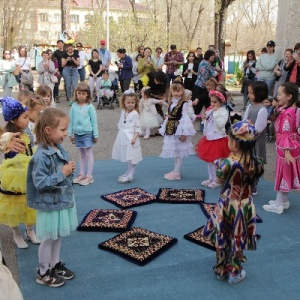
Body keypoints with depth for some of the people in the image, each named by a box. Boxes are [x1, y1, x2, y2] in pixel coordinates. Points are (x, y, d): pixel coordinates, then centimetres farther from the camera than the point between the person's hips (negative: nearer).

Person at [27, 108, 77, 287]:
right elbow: (40, 183, -28)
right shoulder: (42, 156, -26)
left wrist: (70, 170, -5)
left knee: (58, 237, 21)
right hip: (50, 204, -8)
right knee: (48, 239, 9)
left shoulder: (59, 149, 1)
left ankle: (55, 265, 39)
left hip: (63, 200, 8)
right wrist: (63, 173, -25)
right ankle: (43, 273, 27)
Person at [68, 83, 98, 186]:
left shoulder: (90, 107, -10)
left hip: (87, 133, -4)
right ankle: (81, 174, 24)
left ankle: (89, 176, 10)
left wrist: (95, 135, -5)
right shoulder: (74, 106, 0)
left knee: (88, 154, 3)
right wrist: (70, 133, 7)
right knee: (82, 154, 16)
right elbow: (71, 120, 6)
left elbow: (94, 121, -6)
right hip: (77, 134, 4)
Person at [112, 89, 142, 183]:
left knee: (132, 158, -3)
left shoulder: (135, 114, -12)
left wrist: (134, 137, -22)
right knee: (127, 157, 17)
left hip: (131, 137, -7)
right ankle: (128, 173, 29)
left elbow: (137, 127, -13)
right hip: (123, 138, 7)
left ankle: (130, 176, 1)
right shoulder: (123, 112, 9)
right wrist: (120, 135, 15)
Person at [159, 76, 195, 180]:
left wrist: (183, 133, -21)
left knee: (179, 150, -1)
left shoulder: (184, 103, -13)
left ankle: (177, 173, 4)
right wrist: (165, 130, 15)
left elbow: (185, 118, -17)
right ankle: (175, 170, 27)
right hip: (171, 129, 8)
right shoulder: (171, 103, 11)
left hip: (179, 128, -8)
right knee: (174, 150, 16)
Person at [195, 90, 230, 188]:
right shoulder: (210, 111, 10)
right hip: (209, 138, 8)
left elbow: (220, 124, -26)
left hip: (218, 139, -8)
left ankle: (216, 180, 9)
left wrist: (215, 113, -25)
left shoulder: (223, 112, -13)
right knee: (209, 160, 15)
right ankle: (210, 178, 28)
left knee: (216, 161, -3)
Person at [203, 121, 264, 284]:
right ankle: (235, 273, 31)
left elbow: (220, 179, -10)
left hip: (227, 206, -3)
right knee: (238, 239, 18)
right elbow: (252, 179, 4)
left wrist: (219, 164, 7)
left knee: (222, 239, 17)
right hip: (245, 207, 3)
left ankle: (221, 270, 32)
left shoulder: (228, 163, -24)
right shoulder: (254, 163, -10)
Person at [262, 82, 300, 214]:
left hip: (285, 148, -10)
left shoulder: (287, 113, -24)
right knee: (285, 175, 17)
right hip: (285, 148, 10)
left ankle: (278, 205, 11)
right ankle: (284, 201, 29)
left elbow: (286, 134, -26)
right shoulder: (288, 110, 7)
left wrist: (286, 151, -25)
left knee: (283, 175, 0)